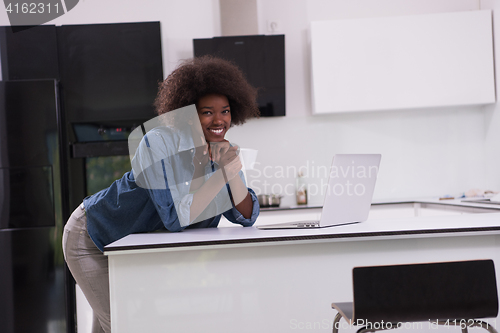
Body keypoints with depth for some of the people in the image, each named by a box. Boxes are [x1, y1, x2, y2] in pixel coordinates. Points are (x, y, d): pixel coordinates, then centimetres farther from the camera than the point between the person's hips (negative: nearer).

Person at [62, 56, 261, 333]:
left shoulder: (220, 152, -7)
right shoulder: (158, 144, -28)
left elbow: (247, 218, -12)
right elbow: (176, 218, -35)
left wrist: (232, 170, -26)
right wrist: (224, 174, -35)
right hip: (92, 237, -6)